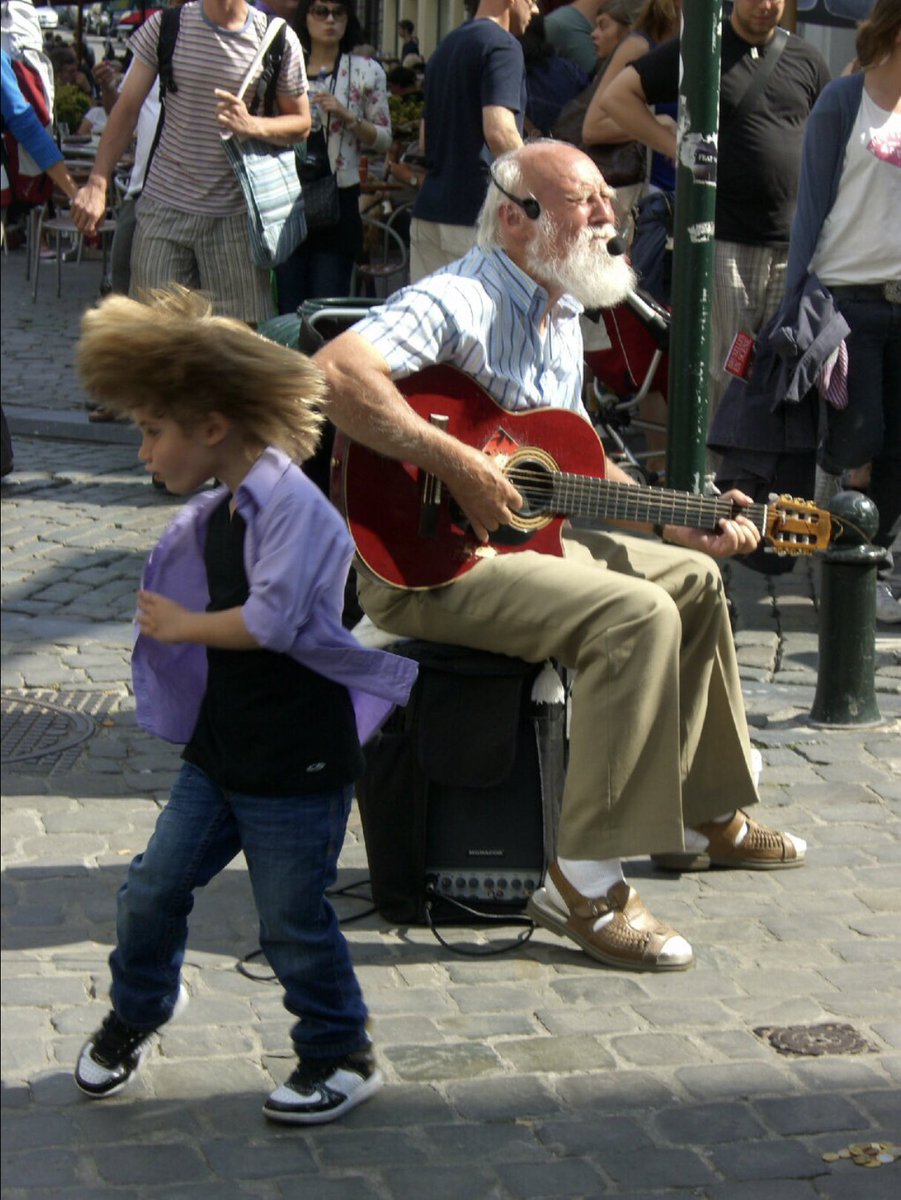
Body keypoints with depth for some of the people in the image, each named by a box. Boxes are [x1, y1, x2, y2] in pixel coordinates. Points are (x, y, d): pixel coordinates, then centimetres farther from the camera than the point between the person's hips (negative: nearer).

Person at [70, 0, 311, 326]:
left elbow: (301, 123, 6)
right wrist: (97, 183, -3)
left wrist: (252, 126, -16)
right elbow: (127, 109, 6)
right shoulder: (165, 26, 1)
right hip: (164, 205, 1)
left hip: (235, 213, -1)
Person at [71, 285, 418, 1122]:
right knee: (152, 889, 12)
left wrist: (181, 626, -15)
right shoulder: (214, 513, 7)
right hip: (220, 749, 8)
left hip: (297, 763, -8)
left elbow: (271, 621, -28)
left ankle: (341, 1058, 24)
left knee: (293, 920, 4)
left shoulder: (291, 505, -20)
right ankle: (136, 1012, 37)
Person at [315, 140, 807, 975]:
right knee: (636, 614, -27)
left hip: (523, 533, 10)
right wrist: (460, 467, -34)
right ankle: (585, 884, -23)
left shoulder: (561, 313, 13)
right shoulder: (460, 303, -18)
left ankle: (703, 818, 30)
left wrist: (680, 525, 10)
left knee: (693, 579, 18)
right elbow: (333, 373, -35)